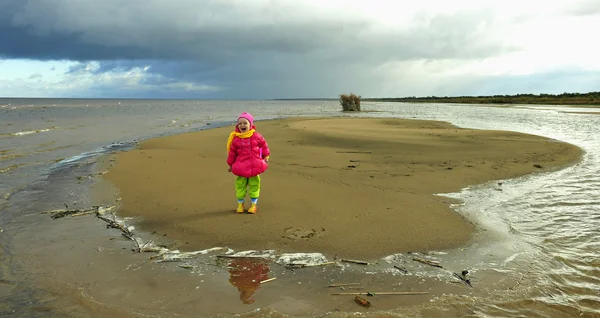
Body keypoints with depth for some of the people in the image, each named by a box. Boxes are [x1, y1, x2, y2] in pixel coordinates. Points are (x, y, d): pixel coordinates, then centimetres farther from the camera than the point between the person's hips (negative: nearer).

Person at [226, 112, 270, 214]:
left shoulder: (256, 136, -4)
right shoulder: (235, 139, -4)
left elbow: (264, 145, 10)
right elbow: (232, 152, 3)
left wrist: (266, 156, 11)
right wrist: (230, 164, 7)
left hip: (254, 165, 0)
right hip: (241, 166, 0)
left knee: (254, 184, 7)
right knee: (240, 184, 6)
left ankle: (254, 204, 20)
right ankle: (240, 204, 21)